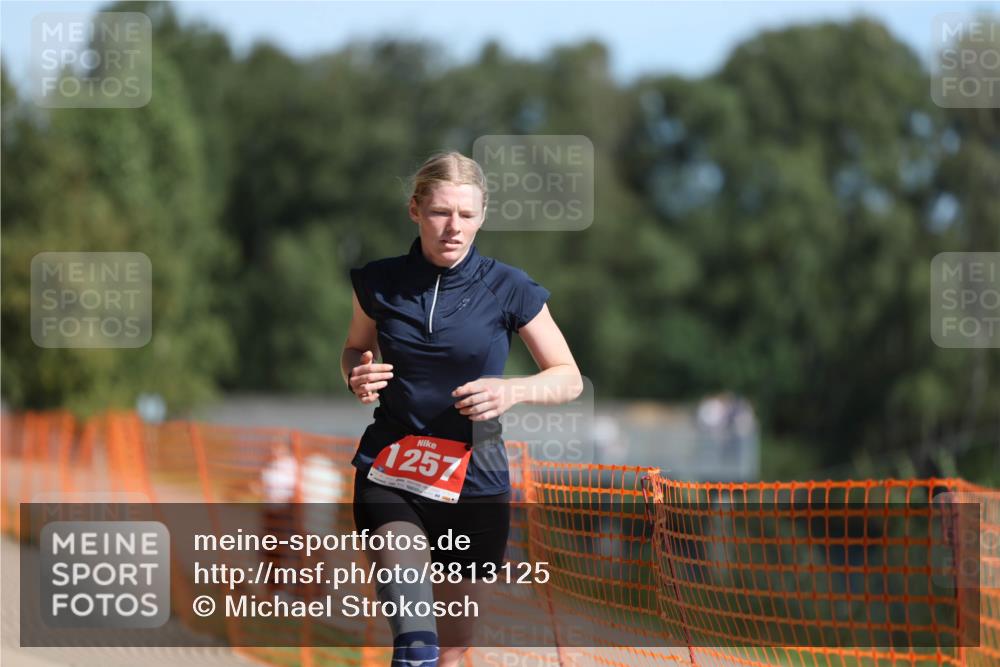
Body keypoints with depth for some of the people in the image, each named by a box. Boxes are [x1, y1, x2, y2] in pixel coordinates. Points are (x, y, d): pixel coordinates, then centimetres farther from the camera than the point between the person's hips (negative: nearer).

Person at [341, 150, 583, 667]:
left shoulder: (508, 290, -5)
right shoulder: (380, 282, 0)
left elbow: (569, 378, 2)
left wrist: (512, 390, -19)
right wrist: (358, 376, -5)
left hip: (474, 479, 1)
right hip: (388, 472, 0)